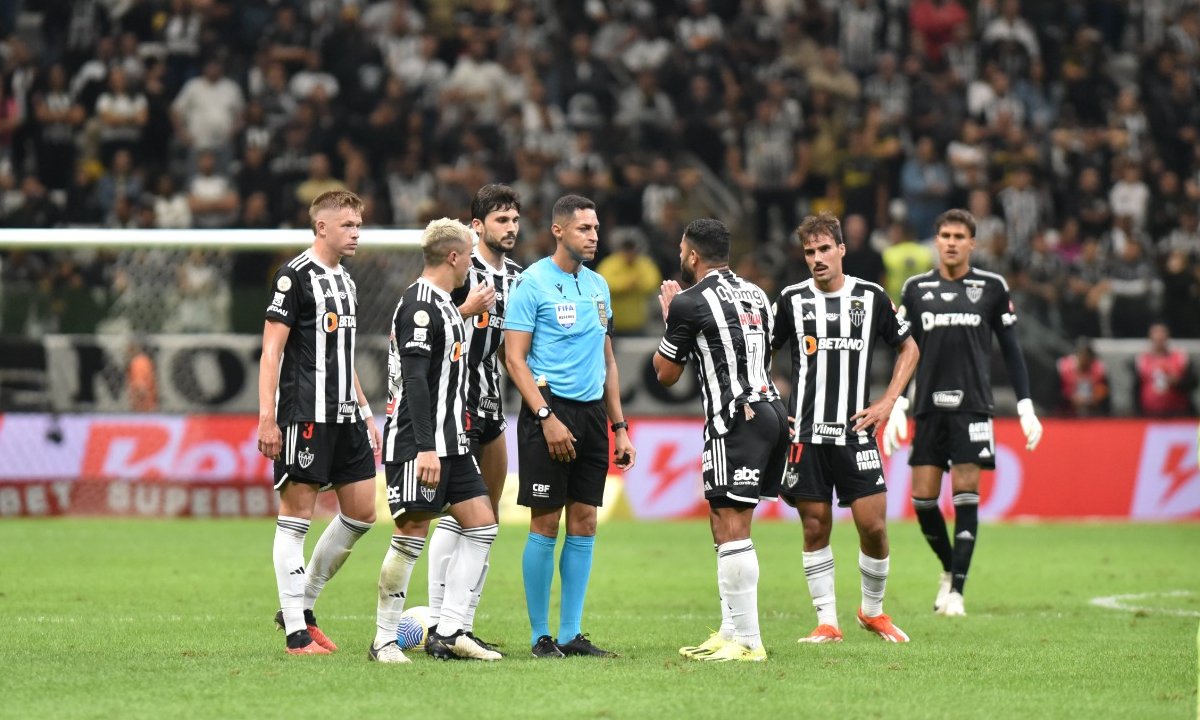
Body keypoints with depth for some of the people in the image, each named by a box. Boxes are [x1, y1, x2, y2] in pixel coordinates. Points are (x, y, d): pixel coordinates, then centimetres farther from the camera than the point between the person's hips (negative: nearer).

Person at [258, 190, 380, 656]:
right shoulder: (295, 276, -8)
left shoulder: (345, 282, 17)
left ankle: (300, 605, 19)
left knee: (361, 513, 7)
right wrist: (267, 418, -19)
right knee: (296, 516, -4)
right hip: (304, 414, -9)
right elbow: (271, 350, -12)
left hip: (345, 416, 9)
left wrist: (365, 415, 23)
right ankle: (296, 633, -3)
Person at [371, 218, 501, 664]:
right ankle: (384, 640, 1)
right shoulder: (419, 306, -14)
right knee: (411, 535, -7)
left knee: (481, 524, 5)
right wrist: (425, 448, -25)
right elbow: (414, 379, -22)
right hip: (418, 443, -10)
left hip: (449, 442, 10)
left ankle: (447, 633, 5)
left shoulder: (443, 305, 17)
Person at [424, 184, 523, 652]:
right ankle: (437, 624, -10)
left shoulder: (515, 277, 15)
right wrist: (468, 309, -22)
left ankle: (463, 624, 12)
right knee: (457, 513, -12)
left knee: (487, 519, 8)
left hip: (491, 405, 9)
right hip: (457, 405, -9)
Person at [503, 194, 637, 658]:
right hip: (550, 409, -6)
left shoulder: (598, 285, 15)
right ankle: (541, 637, 2)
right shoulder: (533, 282, -6)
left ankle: (571, 634, 10)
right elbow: (515, 358, -10)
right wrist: (547, 418, -18)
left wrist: (620, 427, 16)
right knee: (546, 523, -4)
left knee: (584, 524, 5)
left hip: (592, 411, 7)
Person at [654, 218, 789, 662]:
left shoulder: (689, 303, -6)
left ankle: (748, 641, -13)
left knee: (732, 529, -9)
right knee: (724, 524, 15)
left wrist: (668, 315, 18)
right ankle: (731, 631, 16)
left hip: (735, 418, -9)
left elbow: (666, 374, 4)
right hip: (771, 408, 9)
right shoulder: (755, 295, 17)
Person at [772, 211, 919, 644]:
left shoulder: (871, 296, 4)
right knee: (815, 528, 1)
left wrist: (887, 403, 5)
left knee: (873, 525, -5)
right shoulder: (792, 300, 3)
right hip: (805, 433, 0)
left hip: (856, 431, 0)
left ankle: (873, 611, 17)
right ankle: (827, 622, 9)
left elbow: (908, 348, 15)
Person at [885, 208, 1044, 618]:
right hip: (928, 407, 2)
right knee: (922, 496, -2)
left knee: (965, 492, -8)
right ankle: (949, 568, 22)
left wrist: (1026, 408, 3)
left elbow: (1010, 350, 8)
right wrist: (897, 408, 6)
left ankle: (957, 589, -4)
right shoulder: (916, 289, 9)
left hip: (973, 404, -2)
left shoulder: (992, 287, 4)